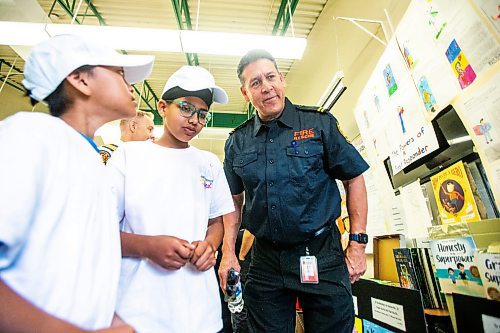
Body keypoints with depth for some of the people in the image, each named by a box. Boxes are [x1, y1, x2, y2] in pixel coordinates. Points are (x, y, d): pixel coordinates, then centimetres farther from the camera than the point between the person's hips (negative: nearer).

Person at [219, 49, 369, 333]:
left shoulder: (320, 123, -4)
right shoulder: (237, 142, 3)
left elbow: (354, 179, 0)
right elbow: (234, 201, 9)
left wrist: (358, 244, -4)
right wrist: (228, 253, 3)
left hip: (322, 256, -1)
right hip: (265, 261, 3)